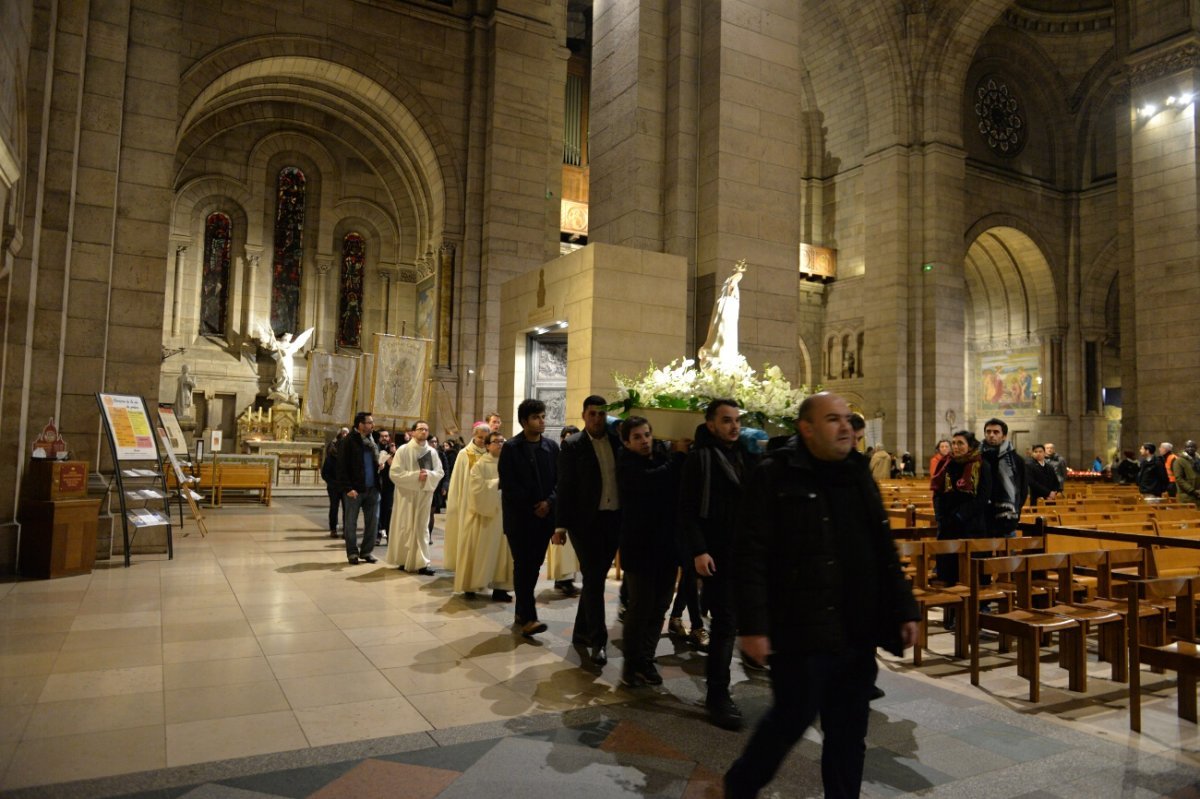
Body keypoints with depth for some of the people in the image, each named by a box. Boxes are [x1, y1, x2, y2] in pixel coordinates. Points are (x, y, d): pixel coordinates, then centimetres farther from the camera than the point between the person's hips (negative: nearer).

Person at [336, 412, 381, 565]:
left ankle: (366, 551, 21)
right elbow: (342, 467, -10)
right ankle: (352, 553, 17)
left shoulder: (372, 441, 12)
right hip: (354, 489, -6)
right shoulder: (348, 441, -7)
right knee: (351, 523, 5)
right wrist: (348, 488, -15)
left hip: (372, 489, 6)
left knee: (373, 521, 8)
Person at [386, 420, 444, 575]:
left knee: (422, 527, 2)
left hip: (425, 494, 3)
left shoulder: (432, 452, 5)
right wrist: (416, 475, -18)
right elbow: (395, 473, -11)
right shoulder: (403, 450, -4)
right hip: (407, 494, -3)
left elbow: (439, 472, 5)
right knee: (405, 527, 5)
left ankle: (421, 563, 2)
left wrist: (428, 475, -16)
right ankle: (403, 560, 18)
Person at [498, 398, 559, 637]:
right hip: (519, 516, -4)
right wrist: (531, 507, -11)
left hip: (544, 516, 4)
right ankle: (528, 618, -6)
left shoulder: (552, 447, 8)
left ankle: (522, 612, 22)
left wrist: (549, 502, -8)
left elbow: (559, 480, 9)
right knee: (523, 565, -6)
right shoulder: (511, 448, -4)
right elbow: (508, 485, -9)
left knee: (534, 565, 9)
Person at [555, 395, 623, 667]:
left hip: (614, 519, 4)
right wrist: (561, 524, -8)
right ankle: (598, 640, 3)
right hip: (586, 520, -4)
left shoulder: (617, 441, 7)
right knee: (594, 579, -5)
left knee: (596, 578, 13)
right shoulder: (572, 445, -3)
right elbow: (565, 486, -5)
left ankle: (582, 631, 28)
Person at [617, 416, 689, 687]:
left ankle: (646, 661, 23)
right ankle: (631, 663, 17)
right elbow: (652, 481, -26)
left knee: (659, 607, 10)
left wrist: (677, 455, -4)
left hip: (667, 544, 5)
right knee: (641, 606, 0)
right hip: (639, 546, -5)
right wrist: (678, 456, -13)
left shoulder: (663, 458, 6)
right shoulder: (626, 464, -8)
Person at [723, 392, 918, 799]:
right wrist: (752, 625, -18)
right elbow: (752, 556, -14)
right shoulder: (775, 476, -10)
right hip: (801, 630, -6)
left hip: (857, 632, 6)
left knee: (849, 731, 13)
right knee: (793, 718, 6)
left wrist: (903, 609, 11)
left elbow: (884, 552, 15)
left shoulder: (859, 476, 11)